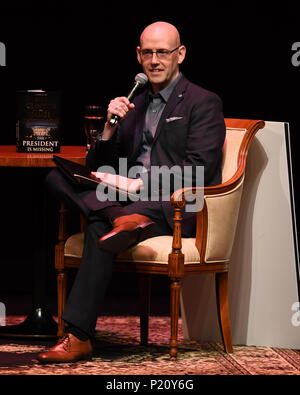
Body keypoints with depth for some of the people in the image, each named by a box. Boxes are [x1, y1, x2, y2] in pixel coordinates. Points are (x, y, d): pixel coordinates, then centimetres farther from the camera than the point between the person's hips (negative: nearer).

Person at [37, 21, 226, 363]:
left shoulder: (204, 103, 3)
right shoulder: (135, 105, 23)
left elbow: (198, 170, -11)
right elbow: (99, 167, 19)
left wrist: (139, 182, -19)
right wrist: (111, 127, 0)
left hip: (179, 209, -7)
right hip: (132, 200, 7)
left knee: (100, 228, -34)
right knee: (57, 178, -16)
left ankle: (78, 337, -36)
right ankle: (123, 219, -38)